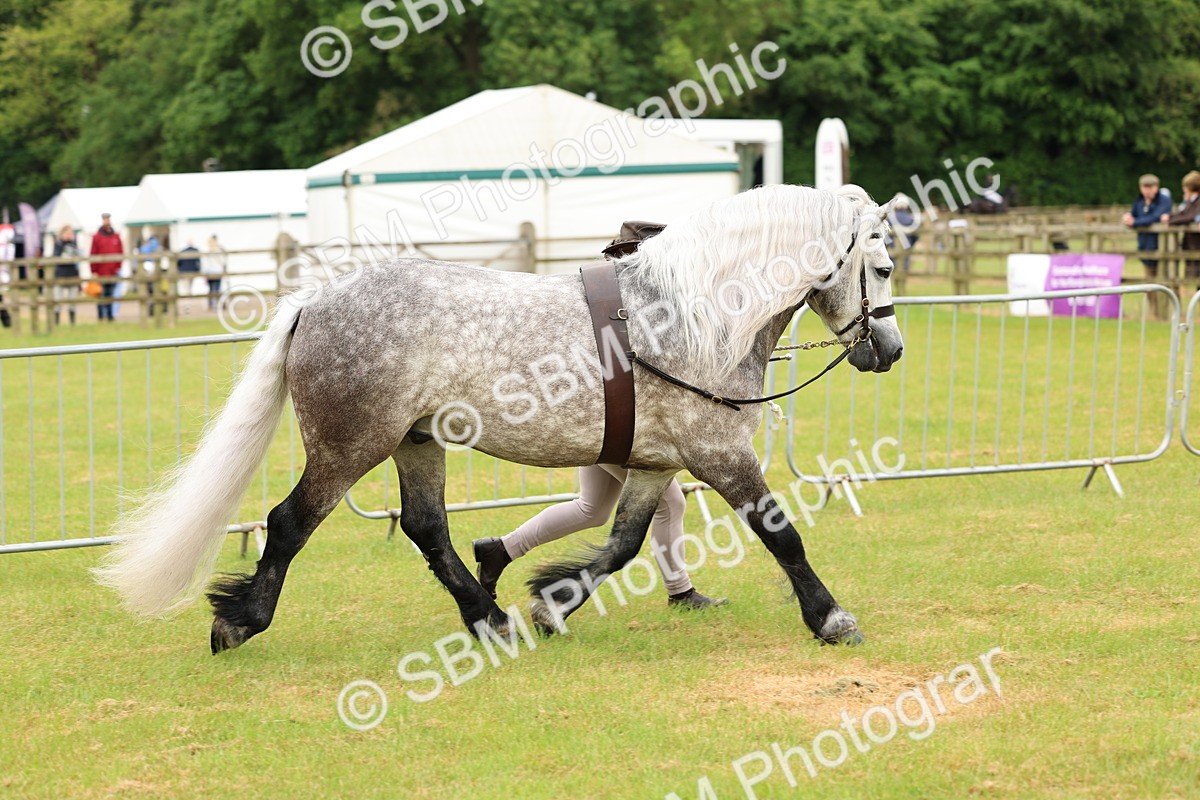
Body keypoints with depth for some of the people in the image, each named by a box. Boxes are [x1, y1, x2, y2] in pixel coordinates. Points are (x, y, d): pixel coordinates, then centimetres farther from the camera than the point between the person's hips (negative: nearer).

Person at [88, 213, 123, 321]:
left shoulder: (116, 237, 10)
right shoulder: (96, 237, -1)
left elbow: (120, 252, 11)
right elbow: (93, 255, -4)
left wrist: (118, 266, 1)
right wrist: (94, 271, -8)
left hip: (113, 272, 3)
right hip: (100, 273, -3)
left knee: (110, 295, 5)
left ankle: (110, 316, 9)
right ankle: (101, 316, 4)